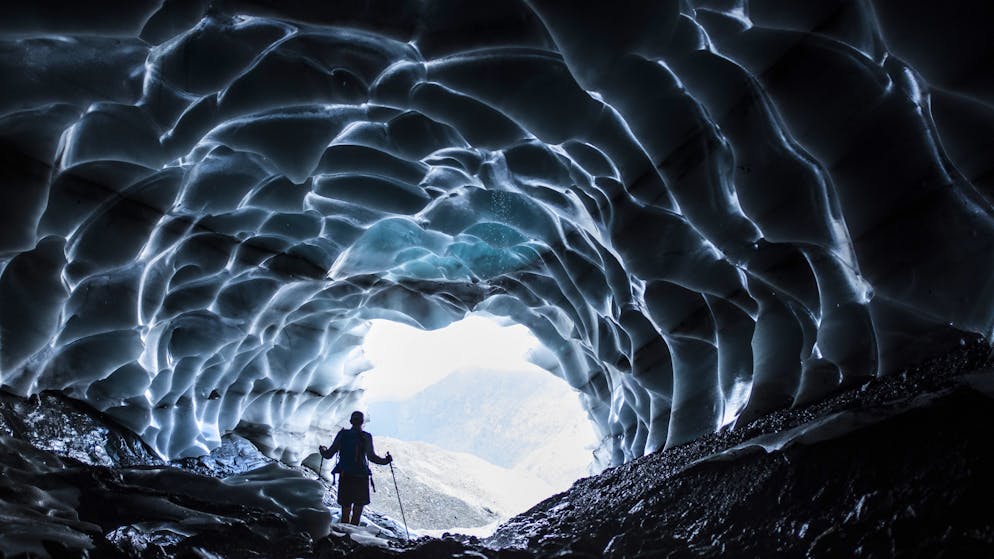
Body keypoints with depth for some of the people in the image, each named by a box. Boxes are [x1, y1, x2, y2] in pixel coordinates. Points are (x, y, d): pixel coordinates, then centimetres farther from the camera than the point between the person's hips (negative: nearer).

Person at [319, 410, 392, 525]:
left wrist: (323, 451, 24)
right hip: (361, 477, -3)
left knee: (345, 512, 12)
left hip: (344, 477, 3)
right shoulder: (366, 437, -6)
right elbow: (371, 457, -17)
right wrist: (385, 461, -2)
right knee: (357, 512, 5)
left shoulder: (342, 434, 3)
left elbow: (329, 455, 3)